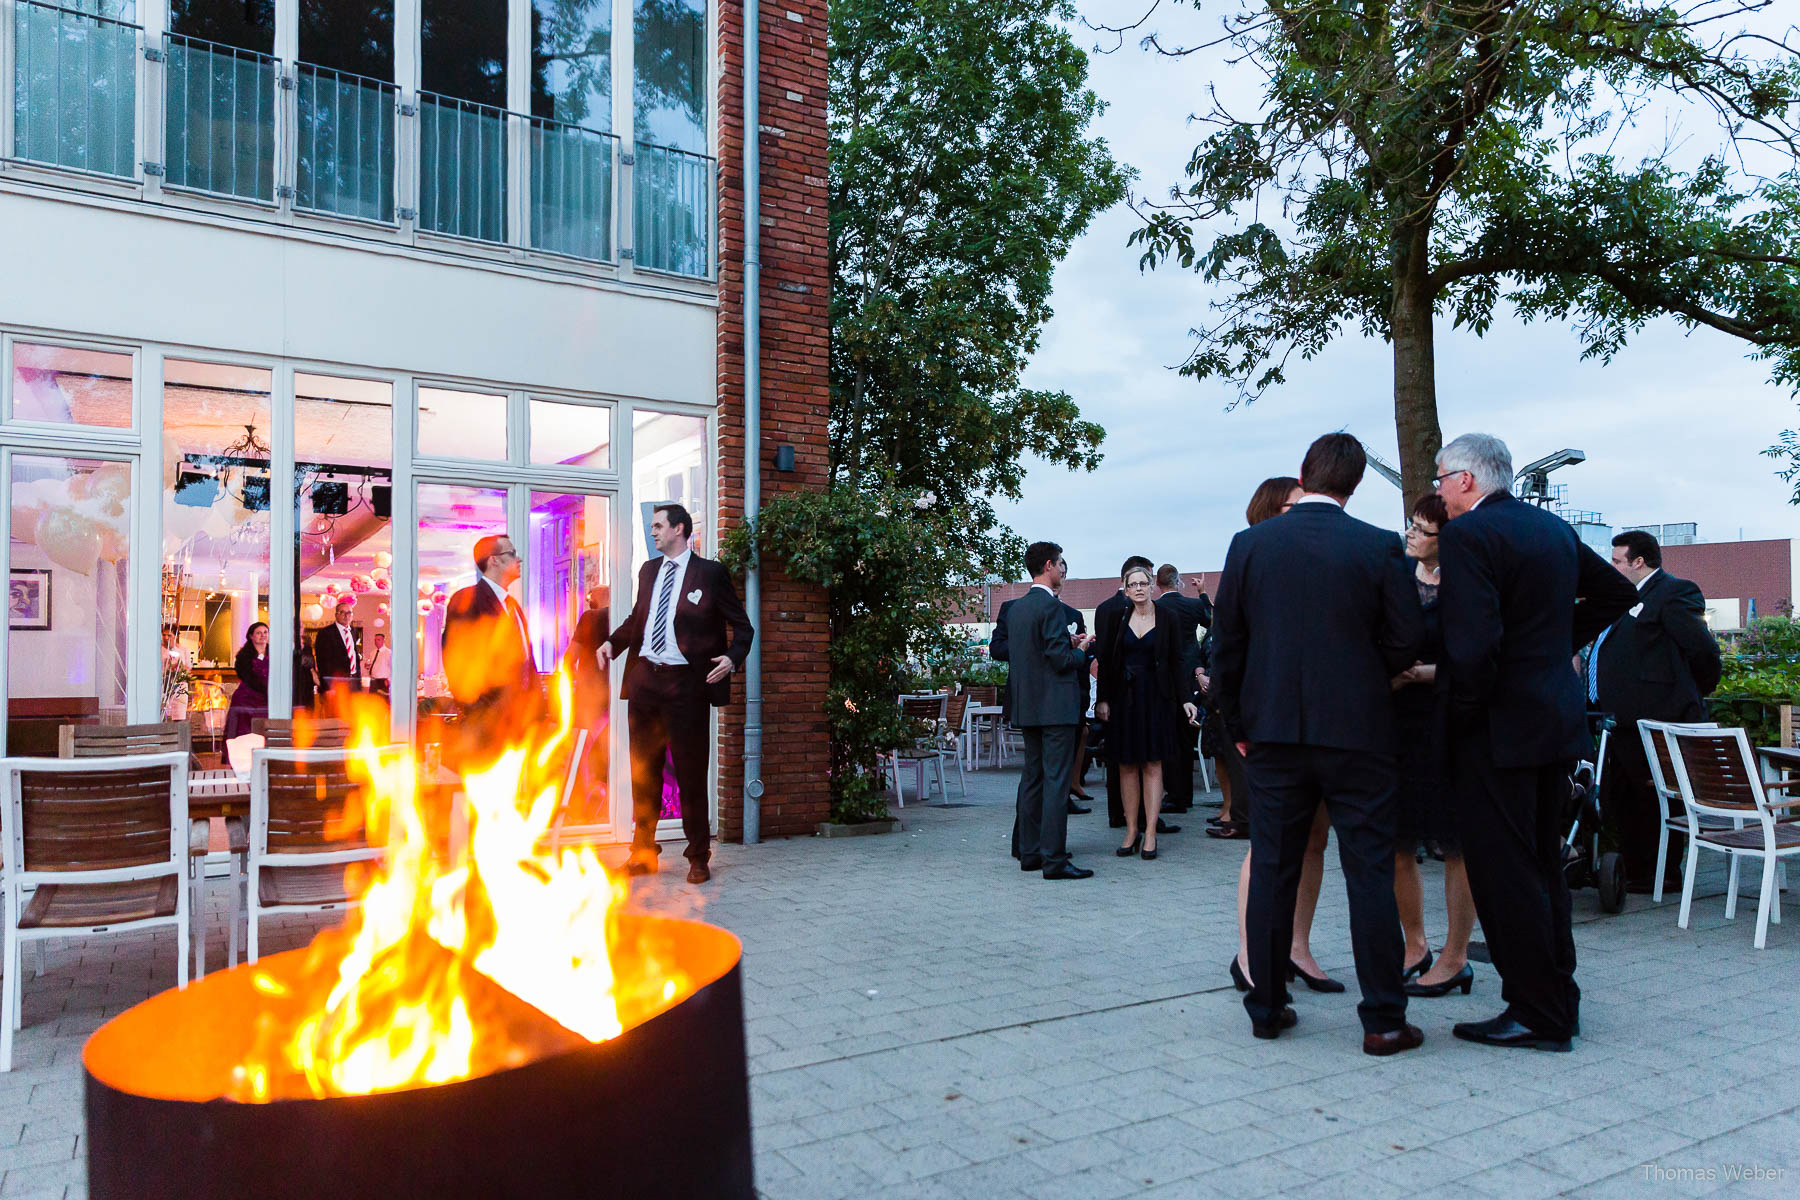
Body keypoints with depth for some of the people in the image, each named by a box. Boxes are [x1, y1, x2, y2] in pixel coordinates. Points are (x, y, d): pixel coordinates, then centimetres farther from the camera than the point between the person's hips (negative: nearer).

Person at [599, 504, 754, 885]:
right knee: (643, 771, 11)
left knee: (691, 773, 0)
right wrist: (612, 642, 6)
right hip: (644, 678, 6)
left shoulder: (710, 572, -2)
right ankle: (642, 854, 22)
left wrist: (732, 658, -18)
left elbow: (741, 626, -1)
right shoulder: (648, 571, 15)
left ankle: (698, 858, 12)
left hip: (685, 682, -5)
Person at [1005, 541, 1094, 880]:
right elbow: (1060, 659, -19)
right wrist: (1081, 650, 2)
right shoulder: (1051, 606, -14)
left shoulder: (1016, 607, 12)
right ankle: (1054, 860, -5)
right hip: (1056, 705, -9)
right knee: (1056, 781, -6)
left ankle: (1030, 853, 18)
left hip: (1028, 706, 9)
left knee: (1032, 778, 13)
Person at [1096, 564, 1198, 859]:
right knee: (1127, 766, 4)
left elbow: (1178, 660, 1)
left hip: (1155, 697, -2)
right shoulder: (1118, 618, 4)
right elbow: (1107, 661, 5)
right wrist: (1103, 699, -2)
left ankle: (1150, 834, 3)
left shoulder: (1168, 618, 1)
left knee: (1152, 765, -1)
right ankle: (1131, 831, 10)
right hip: (1124, 698, 2)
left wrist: (1186, 698, -7)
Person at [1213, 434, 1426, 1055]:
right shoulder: (1379, 547, -5)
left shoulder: (1249, 544, -1)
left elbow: (1227, 647, 1)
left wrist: (1239, 726, 11)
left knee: (1271, 871, 9)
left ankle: (1267, 1007, 17)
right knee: (1370, 873, 6)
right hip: (1358, 732, -1)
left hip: (1273, 733, 2)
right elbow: (1408, 641, -5)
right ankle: (1383, 1020, 11)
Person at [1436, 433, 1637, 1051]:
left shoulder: (1466, 535, -16)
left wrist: (1458, 716, -13)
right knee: (1542, 868, 18)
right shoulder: (1554, 526, 11)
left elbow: (1472, 645, -25)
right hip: (1557, 719, 9)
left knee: (1503, 873, 0)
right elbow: (1619, 591, 24)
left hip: (1500, 730, -9)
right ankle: (1558, 999, 27)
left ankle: (1536, 1016, 7)